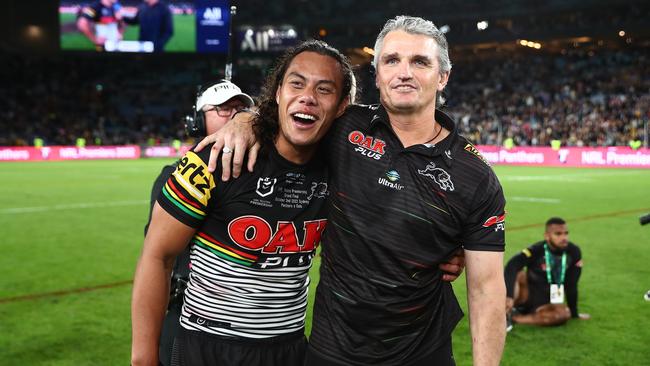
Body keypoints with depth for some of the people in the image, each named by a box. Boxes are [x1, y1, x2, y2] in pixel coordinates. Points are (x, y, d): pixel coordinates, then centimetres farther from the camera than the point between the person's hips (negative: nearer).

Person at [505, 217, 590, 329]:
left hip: (546, 302, 4)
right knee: (518, 274, -32)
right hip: (527, 296, -4)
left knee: (563, 314, -30)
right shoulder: (536, 250, -20)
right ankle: (506, 313, -22)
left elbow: (571, 285, 1)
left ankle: (514, 317, -21)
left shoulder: (573, 252, -8)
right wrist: (509, 296, -51)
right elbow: (512, 266, -37)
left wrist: (574, 312, 6)